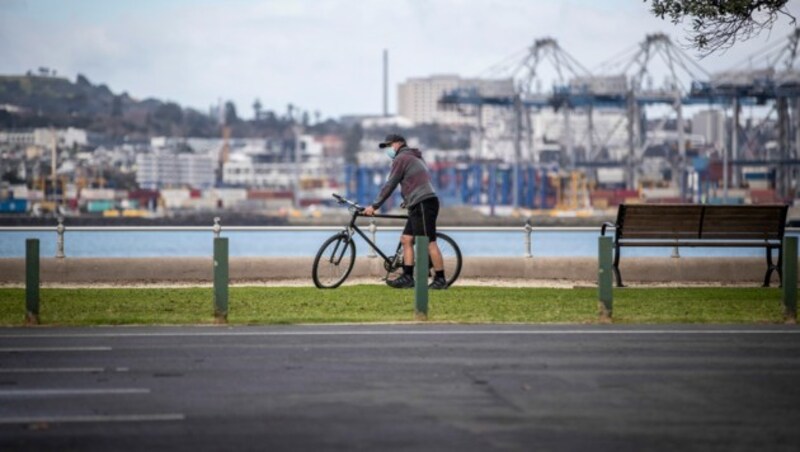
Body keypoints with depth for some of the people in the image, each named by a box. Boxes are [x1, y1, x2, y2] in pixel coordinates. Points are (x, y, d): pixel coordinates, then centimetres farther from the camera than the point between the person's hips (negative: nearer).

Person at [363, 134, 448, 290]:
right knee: (406, 239, 9)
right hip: (420, 205, 10)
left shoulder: (401, 158, -5)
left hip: (423, 204, -10)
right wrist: (408, 200, 38)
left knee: (429, 243, -9)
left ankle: (440, 279, -8)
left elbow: (390, 185, -8)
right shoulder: (414, 157, 25)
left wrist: (374, 206, -5)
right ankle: (407, 277, 7)